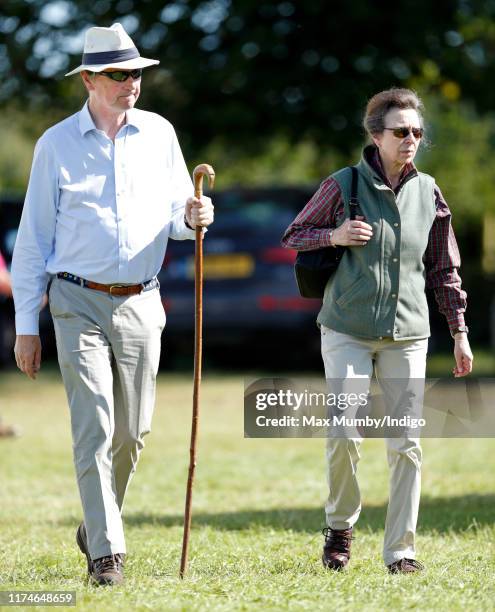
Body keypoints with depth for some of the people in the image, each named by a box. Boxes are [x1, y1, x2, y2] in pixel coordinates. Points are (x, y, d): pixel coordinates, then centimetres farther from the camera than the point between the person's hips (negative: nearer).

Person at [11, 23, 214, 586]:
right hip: (79, 303, -3)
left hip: (140, 303, 3)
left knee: (132, 432, 7)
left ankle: (96, 526, 29)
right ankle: (106, 553, -11)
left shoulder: (158, 134, 7)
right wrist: (26, 324, -1)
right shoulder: (56, 144, 0)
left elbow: (176, 218, 12)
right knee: (93, 427, -11)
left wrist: (192, 217, -14)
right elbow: (33, 238, 2)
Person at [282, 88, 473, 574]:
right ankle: (340, 526, 14)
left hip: (407, 333, 3)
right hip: (347, 331, -2)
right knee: (344, 434, -11)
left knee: (406, 443, -1)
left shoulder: (428, 193, 6)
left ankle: (400, 550, 6)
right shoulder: (343, 185, -2)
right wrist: (335, 235, -12)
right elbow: (293, 237, 7)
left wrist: (459, 333, 13)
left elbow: (444, 269, 14)